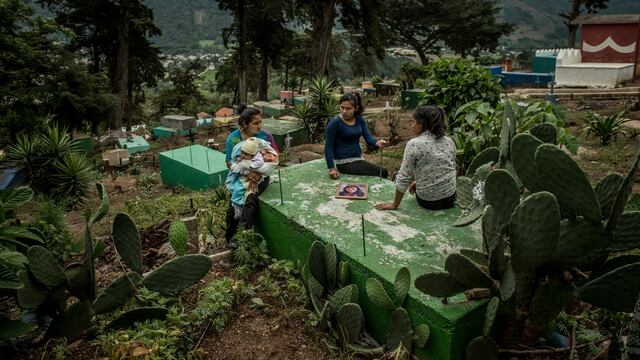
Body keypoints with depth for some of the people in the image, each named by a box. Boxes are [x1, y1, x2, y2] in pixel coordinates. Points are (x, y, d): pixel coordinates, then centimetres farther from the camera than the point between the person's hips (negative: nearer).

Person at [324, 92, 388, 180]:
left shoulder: (360, 120, 4)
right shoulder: (335, 123, -13)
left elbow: (368, 137, -8)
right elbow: (328, 147, -11)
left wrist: (377, 143, -30)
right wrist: (331, 168, -18)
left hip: (359, 159, 7)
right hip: (344, 162, -7)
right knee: (382, 173, -14)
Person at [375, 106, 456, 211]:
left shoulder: (414, 144, -17)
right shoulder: (450, 142, -1)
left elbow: (403, 177, -16)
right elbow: (452, 169, 12)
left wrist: (394, 205, -5)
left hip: (428, 201, -6)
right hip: (450, 199, 6)